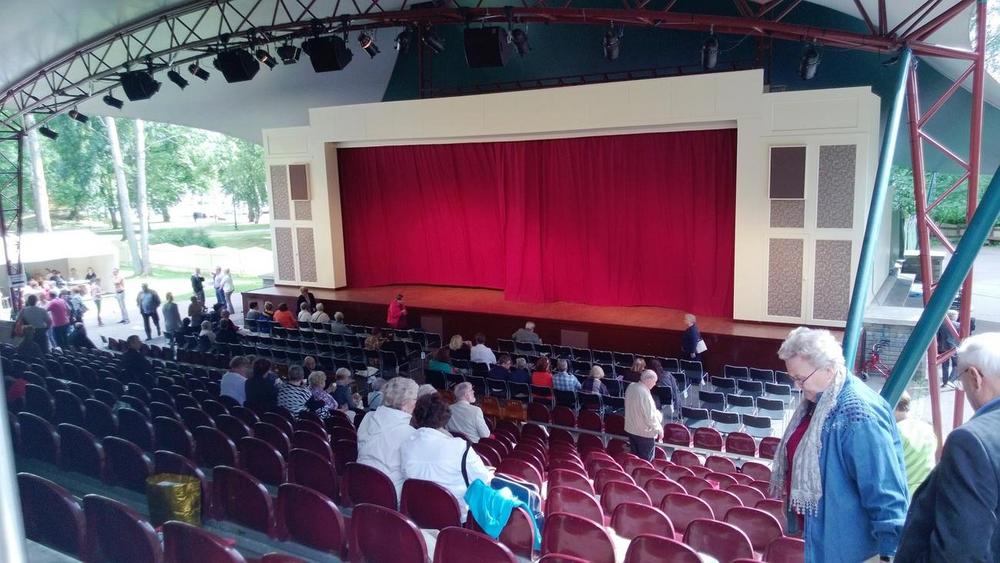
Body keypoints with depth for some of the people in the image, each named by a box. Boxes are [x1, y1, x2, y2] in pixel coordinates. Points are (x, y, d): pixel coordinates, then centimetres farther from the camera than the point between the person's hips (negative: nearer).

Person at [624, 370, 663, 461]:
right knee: (646, 460, 6)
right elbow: (650, 416, -23)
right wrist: (659, 429, -10)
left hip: (630, 429, 8)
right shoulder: (645, 393, -28)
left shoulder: (631, 387, -2)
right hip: (644, 432, -8)